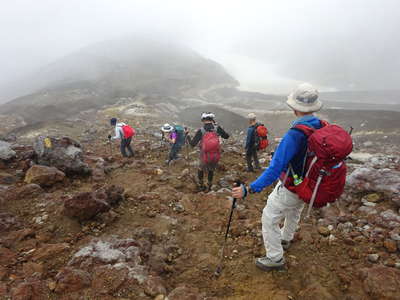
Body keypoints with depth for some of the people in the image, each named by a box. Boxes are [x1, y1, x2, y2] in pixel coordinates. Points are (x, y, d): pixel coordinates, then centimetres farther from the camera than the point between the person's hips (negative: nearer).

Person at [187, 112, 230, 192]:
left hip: (205, 158, -2)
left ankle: (201, 186, 41)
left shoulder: (200, 131, -14)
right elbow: (226, 136, 5)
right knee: (211, 170, 32)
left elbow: (192, 144, -14)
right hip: (216, 157, 2)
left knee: (201, 169, 32)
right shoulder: (217, 128, -10)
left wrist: (187, 135, 2)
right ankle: (209, 187, 43)